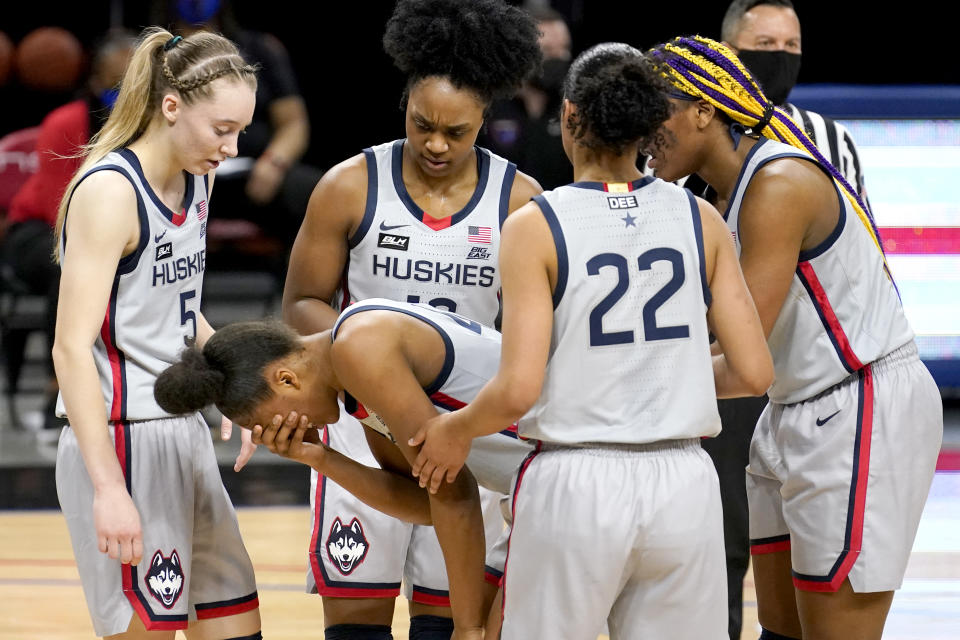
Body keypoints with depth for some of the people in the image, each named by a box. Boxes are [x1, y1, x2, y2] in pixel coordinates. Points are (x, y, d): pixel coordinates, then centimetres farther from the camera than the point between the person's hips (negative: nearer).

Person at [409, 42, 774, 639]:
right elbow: (754, 373, 2)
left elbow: (519, 390, -13)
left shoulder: (535, 226, -6)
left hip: (577, 485, -3)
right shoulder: (700, 219, 3)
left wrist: (456, 430, 7)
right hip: (684, 487, 3)